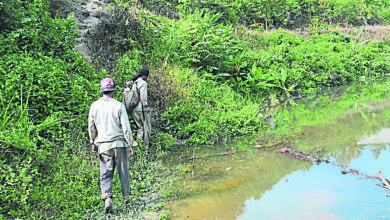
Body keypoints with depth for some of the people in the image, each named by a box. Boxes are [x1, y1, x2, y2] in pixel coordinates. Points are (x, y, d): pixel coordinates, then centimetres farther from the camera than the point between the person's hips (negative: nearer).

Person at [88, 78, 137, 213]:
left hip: (103, 145, 2)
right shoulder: (118, 105, -7)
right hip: (119, 143, -2)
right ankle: (126, 196, 22)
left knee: (106, 174, 5)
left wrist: (93, 143, 20)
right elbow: (126, 127, -8)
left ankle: (107, 198, -11)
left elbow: (91, 127, 8)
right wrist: (131, 144, -2)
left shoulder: (95, 106, 1)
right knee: (123, 171, 12)